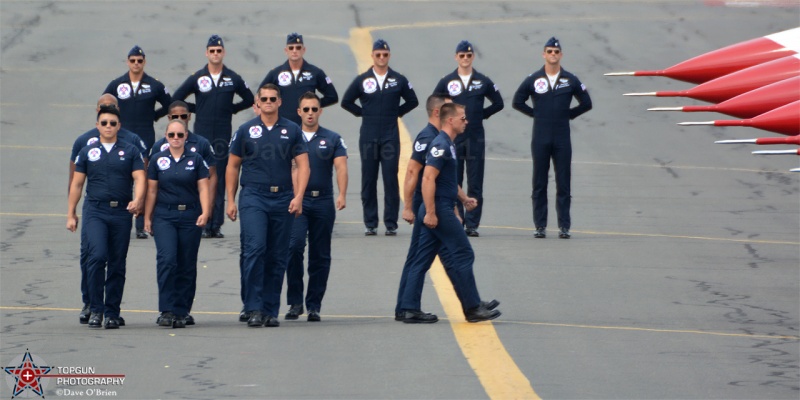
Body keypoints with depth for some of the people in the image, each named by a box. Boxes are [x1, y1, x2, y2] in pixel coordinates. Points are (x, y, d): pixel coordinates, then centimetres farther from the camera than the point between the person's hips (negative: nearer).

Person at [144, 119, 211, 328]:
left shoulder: (196, 159, 5)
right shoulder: (158, 159, 6)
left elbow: (203, 188, 1)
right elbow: (152, 190, 9)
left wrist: (205, 212, -12)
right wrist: (147, 217, 6)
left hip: (190, 217, 1)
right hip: (164, 216, -1)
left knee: (187, 266, 2)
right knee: (167, 260, -16)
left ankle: (181, 312, 9)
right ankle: (167, 310, -15)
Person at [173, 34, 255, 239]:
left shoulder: (233, 79, 6)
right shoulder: (197, 78, 4)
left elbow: (249, 99, 16)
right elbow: (175, 99, 10)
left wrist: (231, 109, 5)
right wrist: (196, 109, 4)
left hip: (223, 135, 1)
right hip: (202, 133, -1)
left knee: (220, 180, 0)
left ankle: (217, 225, 2)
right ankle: (204, 224, -2)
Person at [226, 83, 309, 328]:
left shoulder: (292, 131, 7)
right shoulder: (246, 131, 5)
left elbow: (303, 165, 4)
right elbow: (233, 166, 10)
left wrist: (298, 196, -9)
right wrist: (231, 200, 4)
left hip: (283, 200, 2)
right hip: (253, 198, -2)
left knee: (277, 257, 4)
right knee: (255, 249, -16)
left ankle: (270, 310, 11)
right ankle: (253, 308, -13)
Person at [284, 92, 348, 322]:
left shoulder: (333, 139, 8)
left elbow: (341, 167, -3)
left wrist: (342, 195, -19)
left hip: (323, 202, 1)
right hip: (297, 201, -1)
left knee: (320, 256, 3)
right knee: (294, 247, -18)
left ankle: (314, 306, 11)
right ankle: (295, 302, -9)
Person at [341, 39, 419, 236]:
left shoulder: (399, 80, 6)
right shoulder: (362, 80, 5)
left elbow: (412, 101, 15)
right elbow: (346, 102, 12)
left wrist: (396, 113, 6)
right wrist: (362, 113, 5)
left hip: (390, 136, -1)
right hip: (368, 137, 1)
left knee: (391, 181, -4)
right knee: (368, 181, 1)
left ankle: (391, 223, -1)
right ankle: (370, 223, 6)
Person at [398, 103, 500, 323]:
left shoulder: (447, 145, 17)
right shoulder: (440, 145, -15)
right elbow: (428, 178, -22)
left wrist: (464, 198, 19)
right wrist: (430, 212, -25)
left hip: (441, 211, 10)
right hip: (439, 211, -10)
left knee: (422, 261, 7)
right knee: (463, 256, -4)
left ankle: (410, 309, 8)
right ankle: (473, 308, 1)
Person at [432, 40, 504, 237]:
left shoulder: (483, 81, 5)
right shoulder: (446, 82, 5)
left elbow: (498, 103, 13)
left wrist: (481, 115, 6)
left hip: (476, 138, 0)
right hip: (453, 138, 0)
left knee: (475, 185, -1)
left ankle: (472, 224, 1)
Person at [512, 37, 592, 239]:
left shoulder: (571, 80, 6)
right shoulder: (533, 80, 5)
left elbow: (586, 104, 11)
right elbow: (517, 102, 10)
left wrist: (569, 114, 5)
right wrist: (535, 113, 4)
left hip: (562, 138, 0)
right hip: (540, 139, 0)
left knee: (563, 184, -1)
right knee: (539, 184, 1)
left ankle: (564, 226, 2)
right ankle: (540, 226, 4)